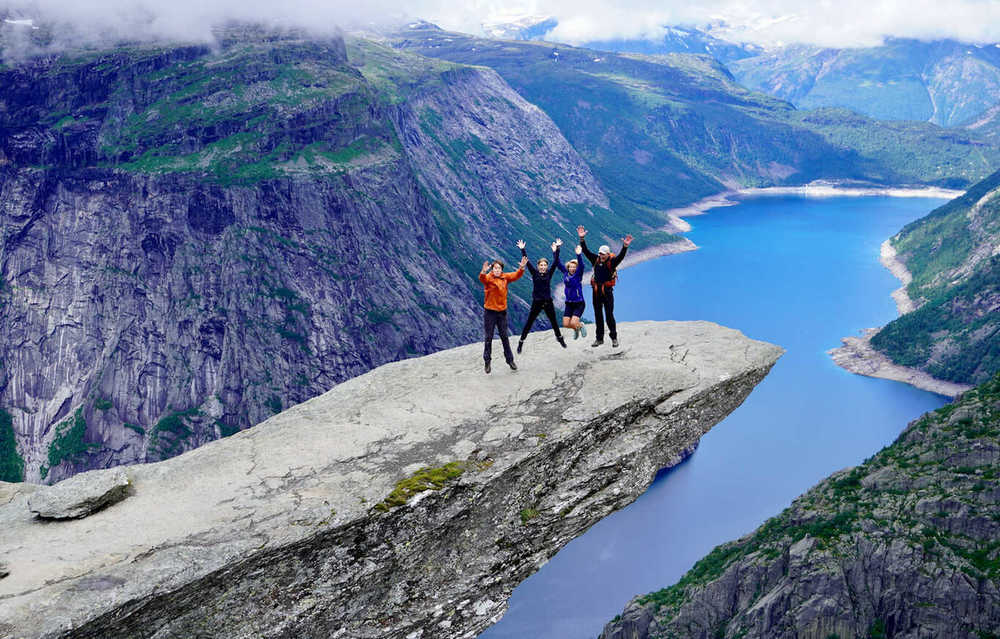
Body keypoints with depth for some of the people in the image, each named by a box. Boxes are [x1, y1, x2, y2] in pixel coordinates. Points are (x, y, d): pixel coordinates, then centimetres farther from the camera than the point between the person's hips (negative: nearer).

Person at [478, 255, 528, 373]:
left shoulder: (505, 277, 4)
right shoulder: (488, 277, -10)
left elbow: (516, 275, -4)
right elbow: (482, 278, -31)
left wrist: (522, 268, -24)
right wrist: (483, 272, -54)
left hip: (502, 311, 3)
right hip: (490, 311, -3)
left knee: (504, 337, 11)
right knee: (488, 338, 4)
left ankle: (510, 360, 21)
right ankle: (487, 361, 15)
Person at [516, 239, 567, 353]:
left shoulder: (549, 273, -1)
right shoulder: (534, 273, -5)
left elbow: (555, 262, -9)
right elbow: (527, 262, -13)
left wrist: (556, 250, -18)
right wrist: (522, 250, -21)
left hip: (548, 302, 2)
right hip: (537, 302, -2)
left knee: (554, 322, 17)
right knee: (529, 323, 1)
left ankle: (559, 337, 39)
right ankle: (521, 342, 9)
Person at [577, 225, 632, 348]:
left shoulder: (612, 261, -8)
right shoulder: (595, 259, 2)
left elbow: (621, 256, -25)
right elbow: (586, 251, -2)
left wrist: (625, 246, -41)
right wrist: (582, 239, -13)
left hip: (607, 292, -4)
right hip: (596, 291, 4)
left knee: (609, 315, -2)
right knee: (598, 316, 11)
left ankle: (614, 338, 12)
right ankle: (599, 338, 20)